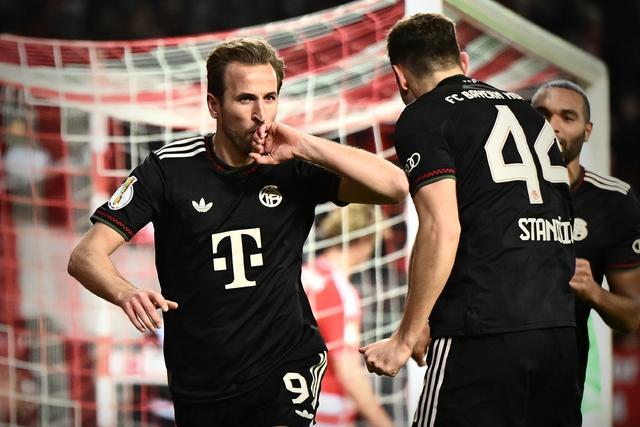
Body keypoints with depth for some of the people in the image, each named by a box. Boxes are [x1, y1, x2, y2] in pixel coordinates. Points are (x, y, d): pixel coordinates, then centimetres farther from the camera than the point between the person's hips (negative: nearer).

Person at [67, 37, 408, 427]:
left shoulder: (295, 167, -4)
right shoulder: (169, 170, -7)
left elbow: (396, 186, -16)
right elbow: (86, 256, -11)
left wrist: (305, 146, -22)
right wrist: (126, 294, -34)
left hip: (286, 361, -1)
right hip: (198, 379, 1)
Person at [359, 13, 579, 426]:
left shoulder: (422, 118, 0)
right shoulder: (528, 111, 21)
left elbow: (442, 230, -12)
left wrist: (406, 338, -7)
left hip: (485, 332, -7)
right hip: (560, 327, 7)